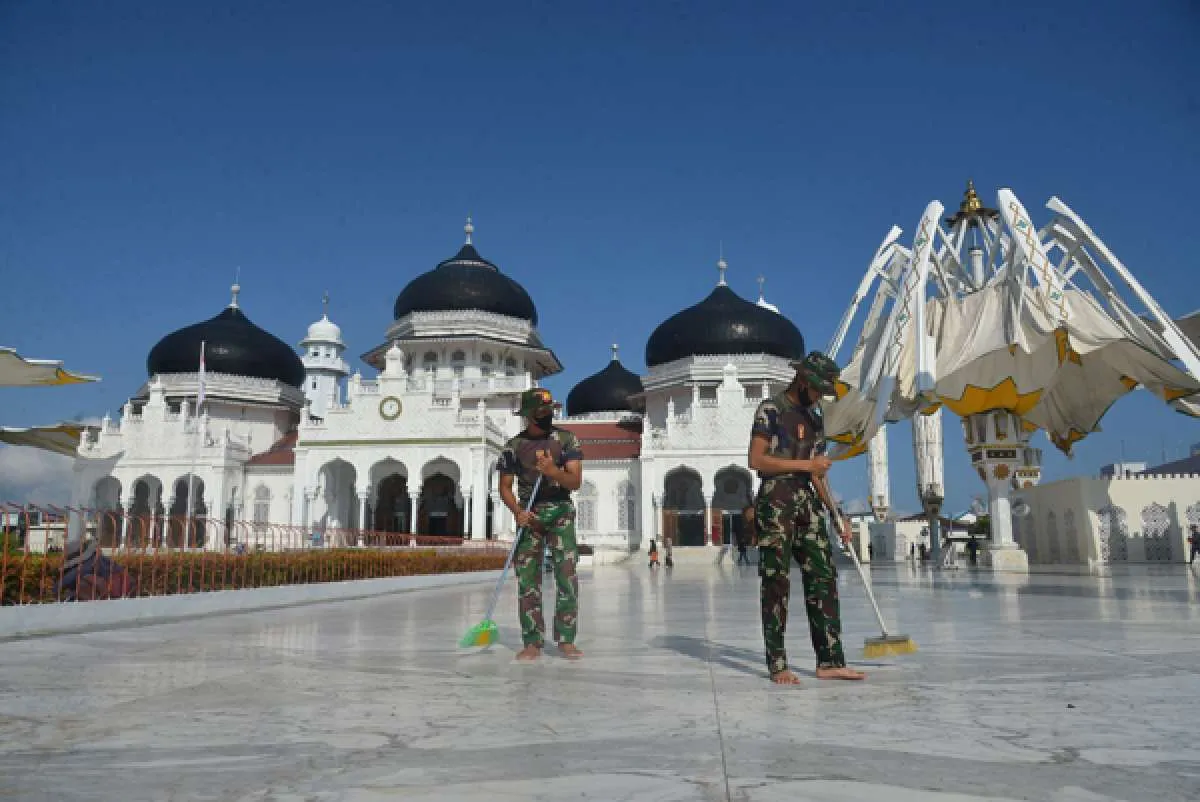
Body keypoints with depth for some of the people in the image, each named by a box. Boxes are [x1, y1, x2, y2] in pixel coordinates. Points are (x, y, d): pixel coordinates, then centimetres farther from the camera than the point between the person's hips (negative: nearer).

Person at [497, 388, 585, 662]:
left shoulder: (566, 439, -1)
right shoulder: (514, 445, 2)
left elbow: (575, 482, -7)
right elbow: (505, 486, 4)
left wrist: (553, 472, -27)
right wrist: (517, 512, -14)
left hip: (560, 511, -1)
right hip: (529, 514, 1)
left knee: (567, 575, -7)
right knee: (527, 579, -1)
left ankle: (566, 640, 2)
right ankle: (533, 642, 7)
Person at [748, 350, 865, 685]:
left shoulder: (814, 418, 19)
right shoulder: (771, 409, -3)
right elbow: (756, 460, -12)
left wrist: (838, 515, 15)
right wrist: (806, 464, -12)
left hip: (806, 501, 7)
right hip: (775, 500, -7)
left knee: (823, 576, 1)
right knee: (777, 580, -5)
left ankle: (830, 661, 5)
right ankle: (777, 665, 1)